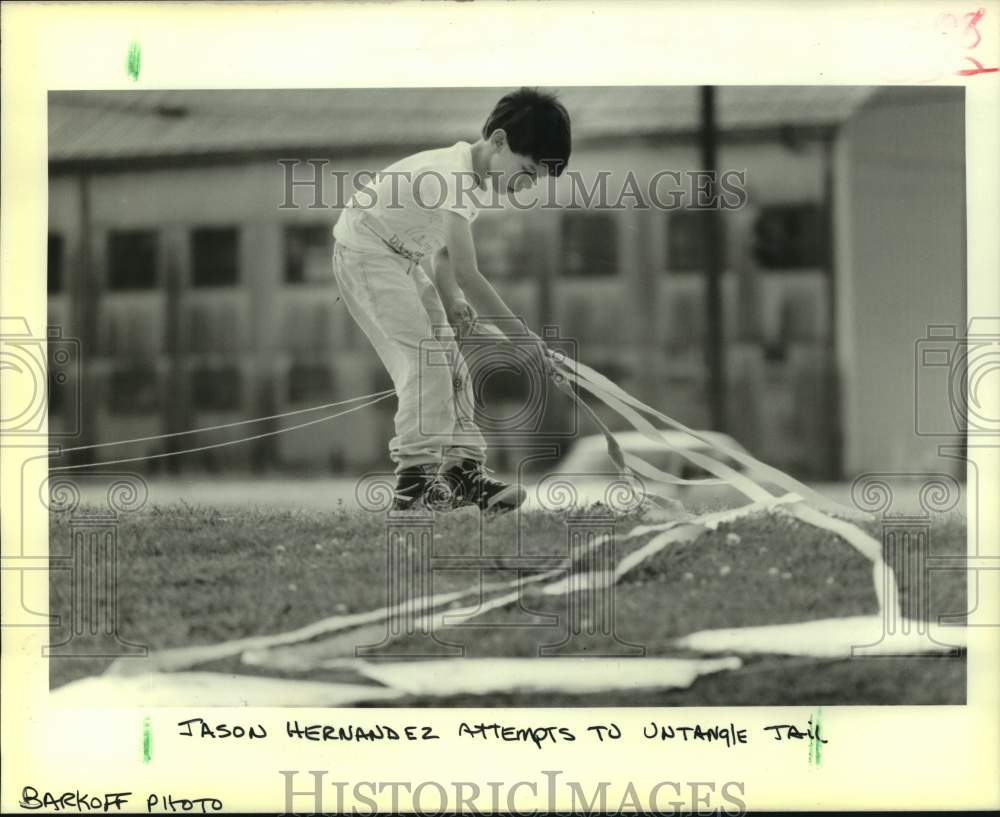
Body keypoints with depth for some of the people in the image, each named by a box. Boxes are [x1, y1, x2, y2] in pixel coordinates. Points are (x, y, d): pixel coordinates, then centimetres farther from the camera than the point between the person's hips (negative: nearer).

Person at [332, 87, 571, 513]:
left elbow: (444, 252, 13)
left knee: (449, 363, 2)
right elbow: (466, 271, -34)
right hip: (365, 250, -10)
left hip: (404, 257, 10)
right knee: (423, 362, -19)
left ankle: (464, 467, 2)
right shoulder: (454, 174, -28)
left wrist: (450, 300, -6)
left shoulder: (480, 177, 2)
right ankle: (414, 479, -21)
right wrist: (516, 332, -32)